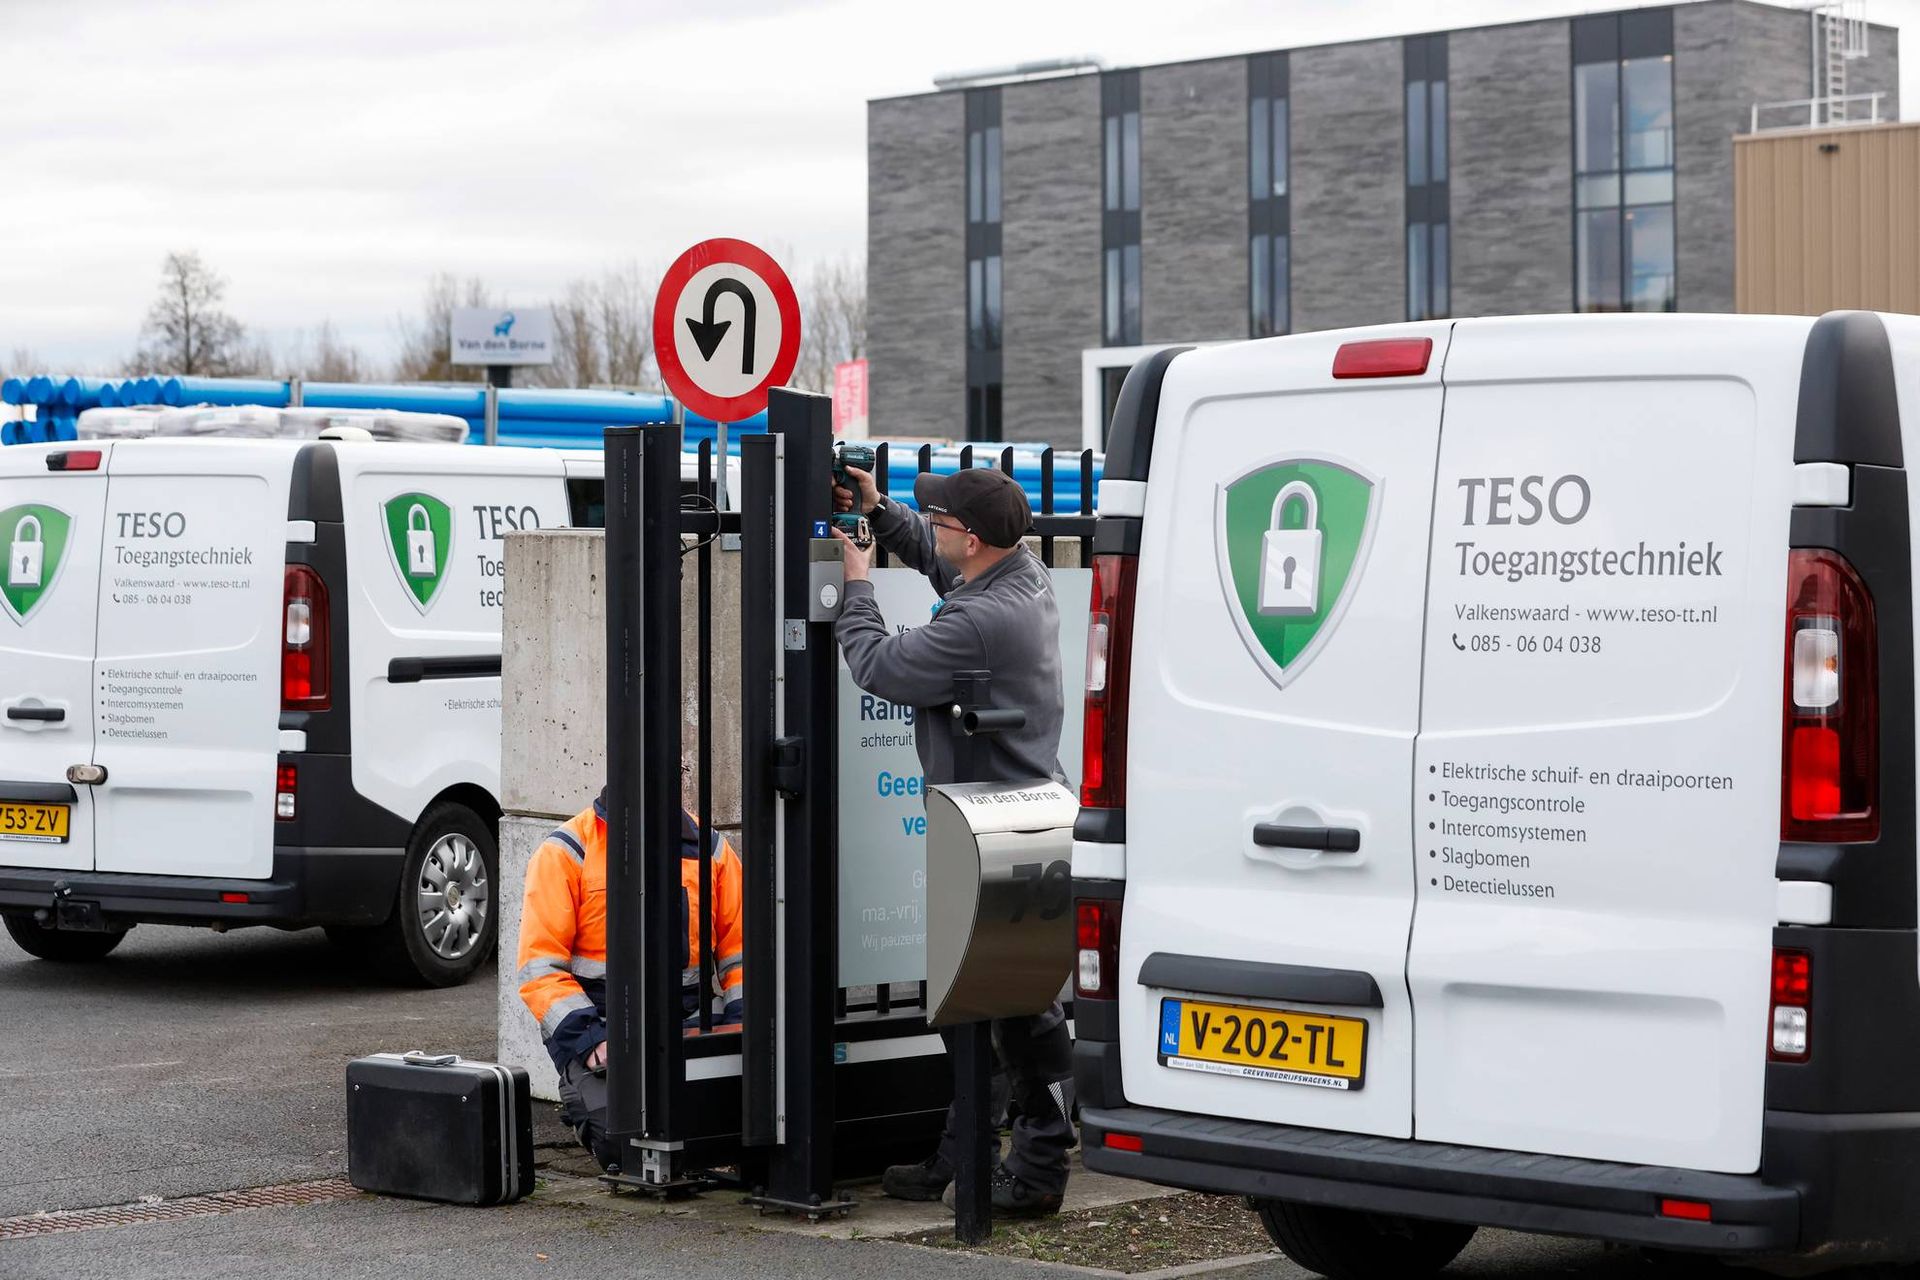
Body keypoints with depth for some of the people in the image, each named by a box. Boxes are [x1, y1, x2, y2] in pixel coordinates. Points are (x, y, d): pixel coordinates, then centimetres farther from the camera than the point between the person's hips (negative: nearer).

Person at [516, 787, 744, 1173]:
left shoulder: (708, 847, 12)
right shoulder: (568, 850, -1)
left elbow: (740, 950, 16)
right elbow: (539, 967, -6)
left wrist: (740, 1025, -2)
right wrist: (589, 1038, -18)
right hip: (598, 1024, -3)